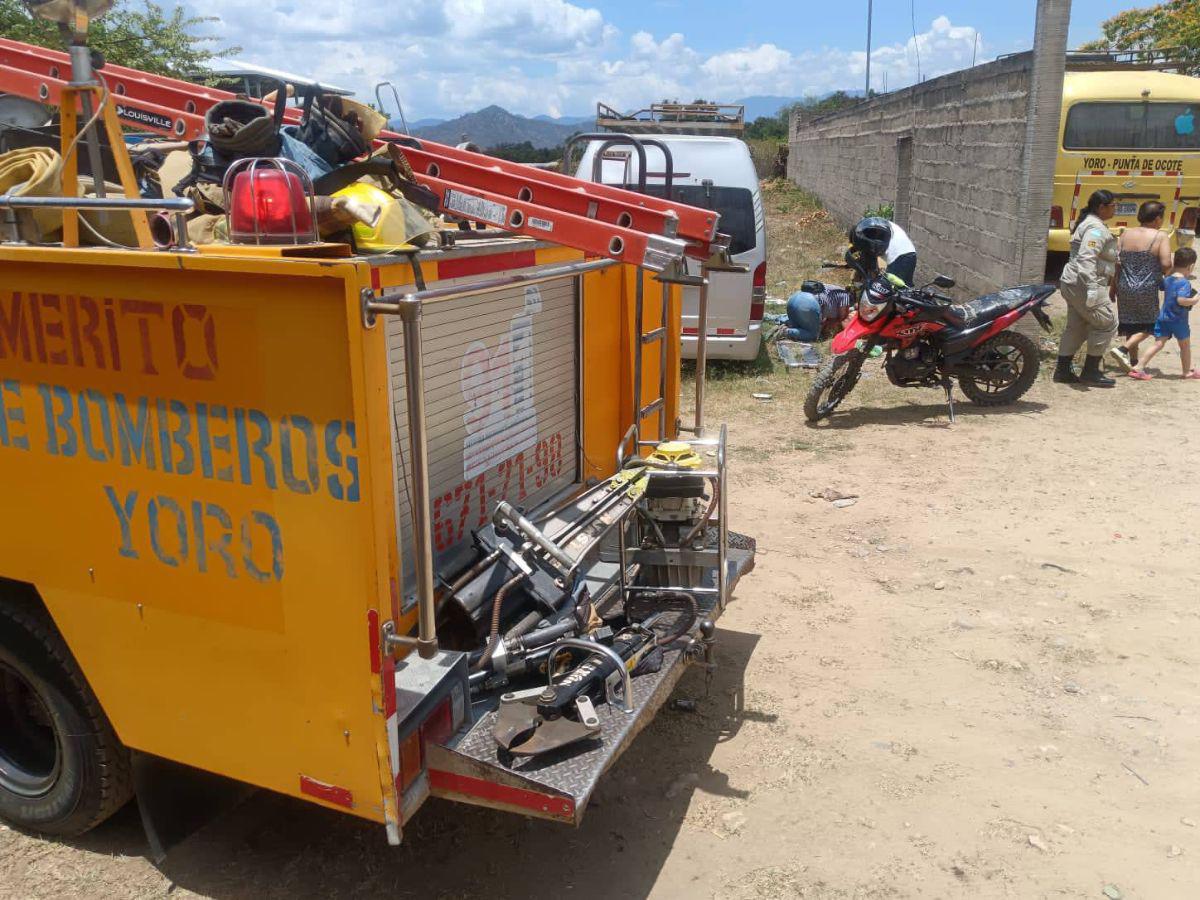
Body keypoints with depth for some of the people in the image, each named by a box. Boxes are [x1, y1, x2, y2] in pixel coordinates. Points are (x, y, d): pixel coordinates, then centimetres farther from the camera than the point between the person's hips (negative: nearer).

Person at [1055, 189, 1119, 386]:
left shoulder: (1089, 223, 17)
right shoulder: (1096, 228, -16)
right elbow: (1086, 259, -28)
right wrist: (1092, 289, -34)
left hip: (1072, 283, 11)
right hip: (1083, 285, -11)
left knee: (1076, 327, 13)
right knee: (1107, 323, -3)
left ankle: (1062, 370, 15)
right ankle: (1090, 372, 1)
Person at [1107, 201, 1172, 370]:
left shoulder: (1125, 234, 4)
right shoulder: (1161, 237, -8)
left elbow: (1116, 262, 2)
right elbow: (1166, 265, -15)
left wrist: (1113, 287, 10)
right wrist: (1165, 274, 8)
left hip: (1125, 288, 5)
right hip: (1147, 290, -5)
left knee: (1131, 325, 16)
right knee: (1149, 325, 9)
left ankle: (1133, 361, 22)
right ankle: (1122, 350, -11)